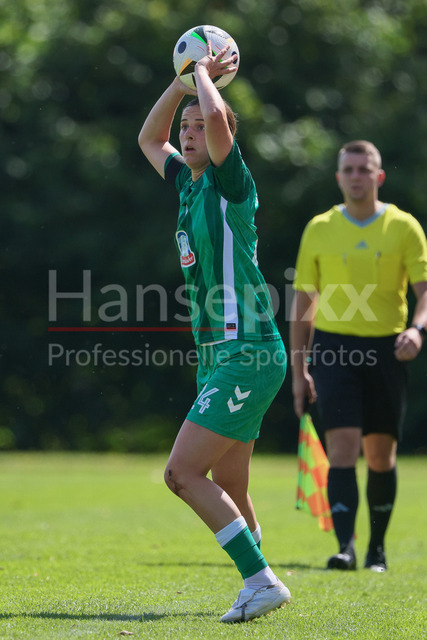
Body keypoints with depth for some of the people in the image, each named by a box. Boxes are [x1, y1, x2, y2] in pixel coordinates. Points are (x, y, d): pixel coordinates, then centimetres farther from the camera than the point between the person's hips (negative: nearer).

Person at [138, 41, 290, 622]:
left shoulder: (231, 183, -8)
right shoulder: (190, 183, 16)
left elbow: (217, 118, -26)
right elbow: (149, 139, 32)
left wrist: (205, 75, -7)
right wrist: (183, 80, 19)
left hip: (247, 353, -9)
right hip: (222, 356, 9)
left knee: (183, 472, -14)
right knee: (227, 489, 9)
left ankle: (261, 578, -16)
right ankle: (256, 587, 14)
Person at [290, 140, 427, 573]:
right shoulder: (319, 229, 5)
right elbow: (303, 301, 10)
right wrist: (299, 370, 7)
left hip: (386, 349, 0)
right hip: (335, 347, 0)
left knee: (381, 455, 7)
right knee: (342, 448, -13)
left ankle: (377, 548, 21)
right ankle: (345, 547, -19)